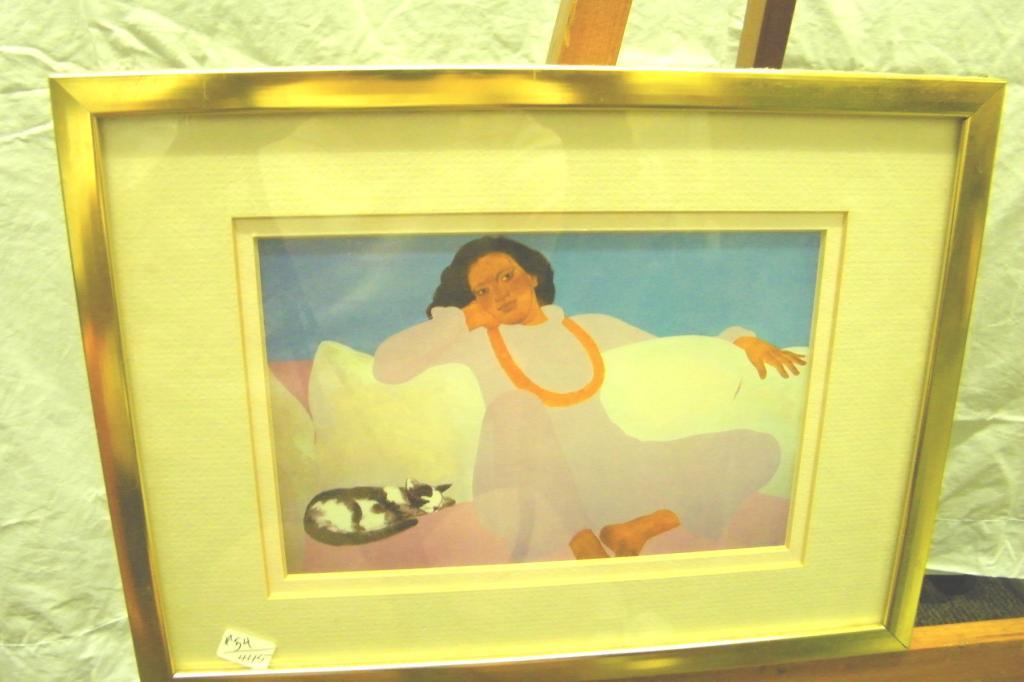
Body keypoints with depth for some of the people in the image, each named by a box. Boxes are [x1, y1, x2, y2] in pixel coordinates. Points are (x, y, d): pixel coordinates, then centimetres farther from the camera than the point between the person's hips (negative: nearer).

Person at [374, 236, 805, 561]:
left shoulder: (594, 328, 22)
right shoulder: (477, 341, 14)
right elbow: (387, 365, 2)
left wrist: (737, 341, 4)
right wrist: (466, 317, 7)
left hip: (612, 470, 4)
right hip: (527, 484, -3)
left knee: (757, 448, -9)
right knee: (518, 407, -35)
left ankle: (629, 531, -19)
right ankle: (583, 546, -34)